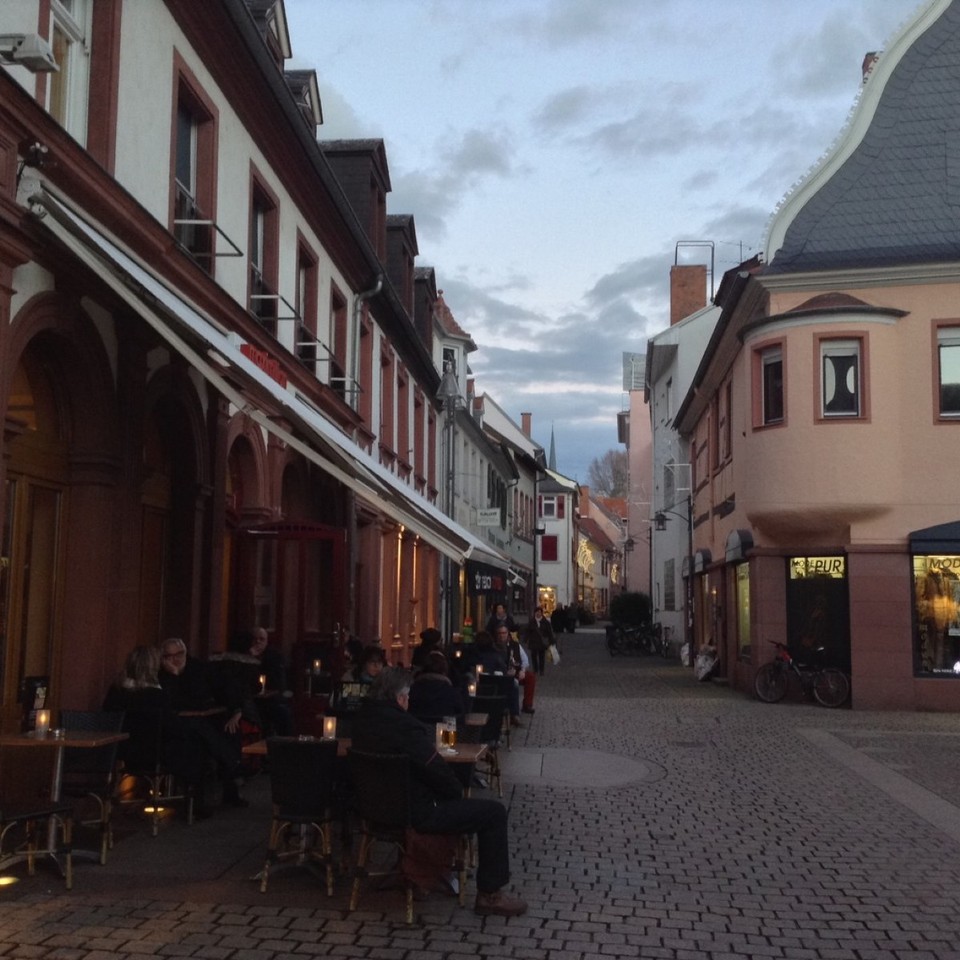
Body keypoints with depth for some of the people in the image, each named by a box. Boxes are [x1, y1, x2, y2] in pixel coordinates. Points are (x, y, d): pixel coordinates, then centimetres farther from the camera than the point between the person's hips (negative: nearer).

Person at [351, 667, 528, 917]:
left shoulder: (362, 720, 2)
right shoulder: (403, 726, -27)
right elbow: (436, 769, -20)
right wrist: (459, 792, 0)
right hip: (417, 814, -10)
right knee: (494, 812, -2)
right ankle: (490, 894, 4)